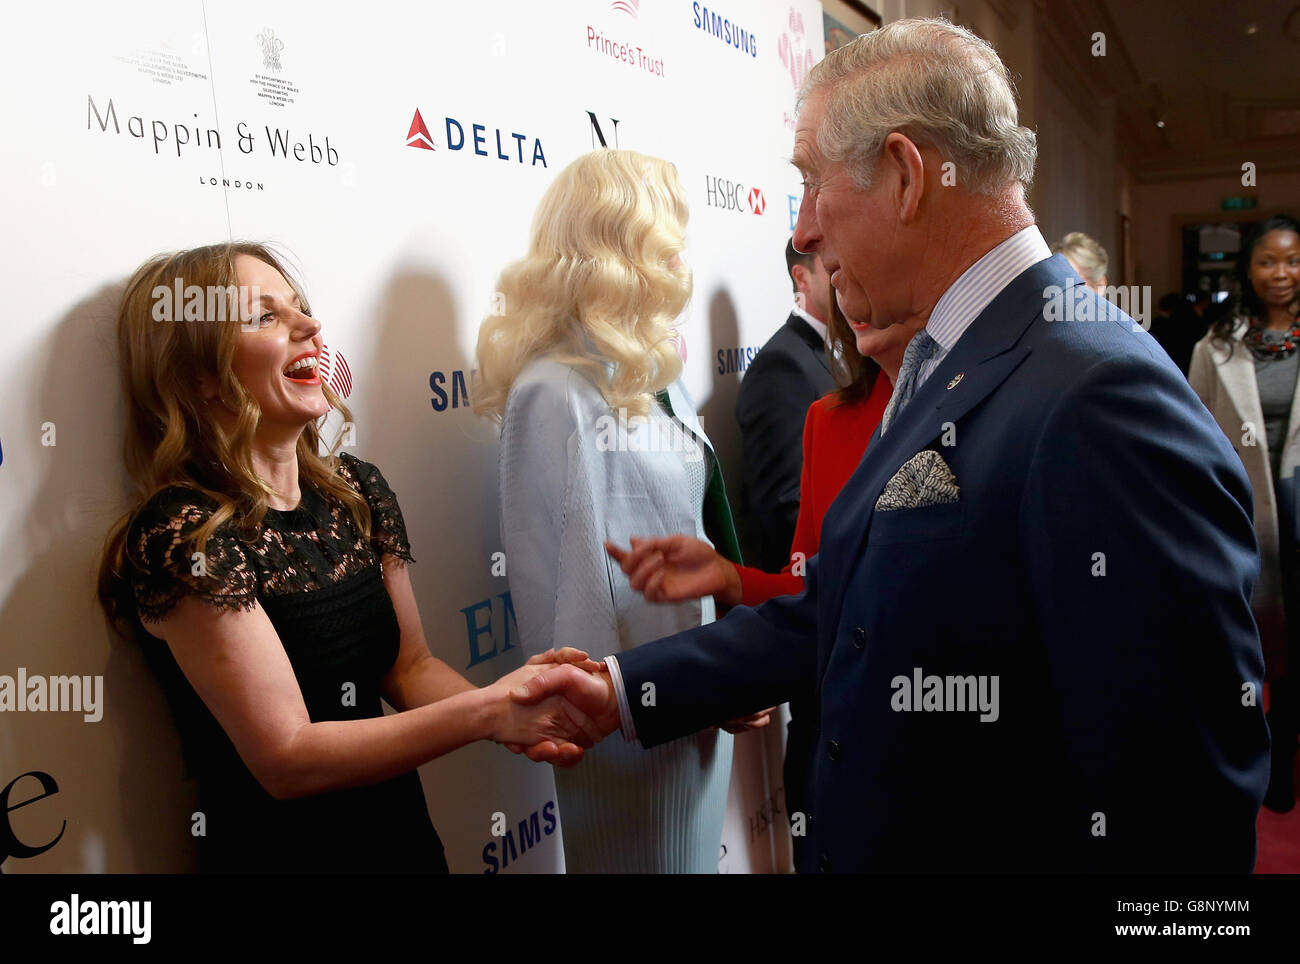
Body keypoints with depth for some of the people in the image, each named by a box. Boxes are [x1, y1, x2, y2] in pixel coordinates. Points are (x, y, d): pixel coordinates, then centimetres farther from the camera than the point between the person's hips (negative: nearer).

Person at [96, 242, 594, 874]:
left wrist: (515, 715, -15)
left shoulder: (356, 489, -2)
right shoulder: (182, 533, -20)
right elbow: (285, 759, -21)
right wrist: (485, 711, -23)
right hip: (274, 850, -5)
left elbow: (409, 668, 2)